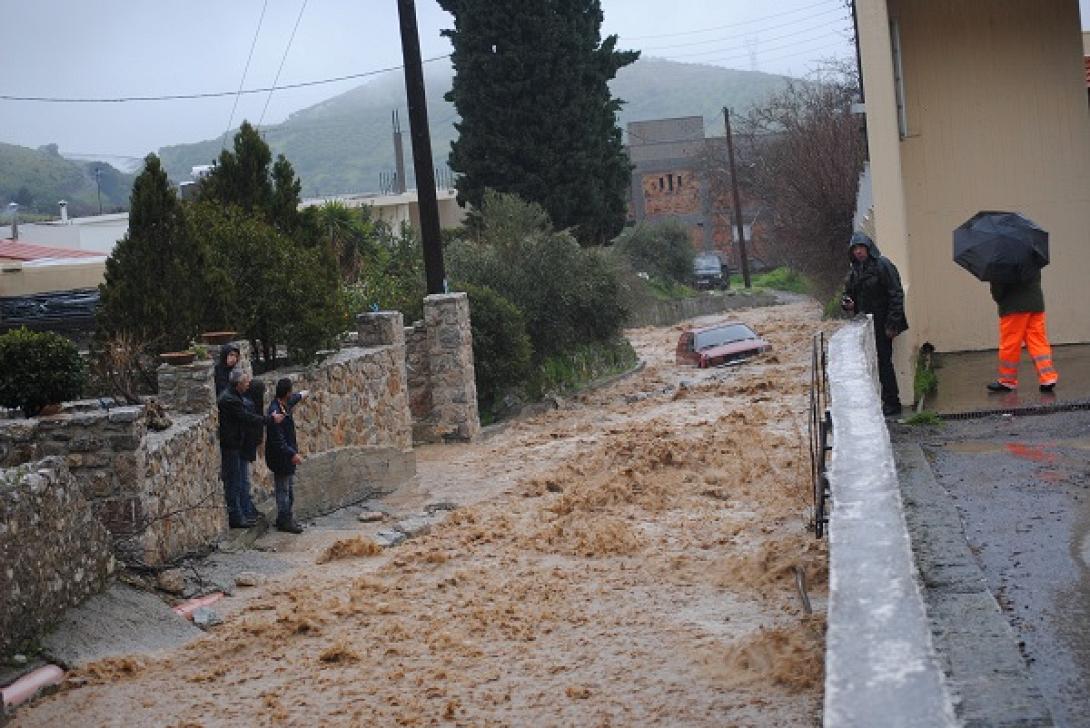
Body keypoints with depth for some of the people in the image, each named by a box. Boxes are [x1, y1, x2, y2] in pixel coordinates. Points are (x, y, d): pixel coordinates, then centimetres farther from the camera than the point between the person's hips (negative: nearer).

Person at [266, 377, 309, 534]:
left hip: (287, 454, 10)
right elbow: (278, 440, -28)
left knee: (289, 487, 16)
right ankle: (284, 521, 6)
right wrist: (293, 454, -31)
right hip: (280, 456, -10)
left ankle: (287, 518, 24)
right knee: (283, 489, -1)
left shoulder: (286, 404, 1)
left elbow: (294, 399, 28)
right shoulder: (275, 413, -27)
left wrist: (302, 395, 47)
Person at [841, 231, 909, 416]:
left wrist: (892, 323, -19)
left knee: (884, 362, -5)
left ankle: (892, 403, 3)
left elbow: (896, 295, -14)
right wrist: (846, 303, -3)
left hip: (881, 325, -8)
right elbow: (848, 294, 23)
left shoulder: (882, 265, -11)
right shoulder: (854, 271, 12)